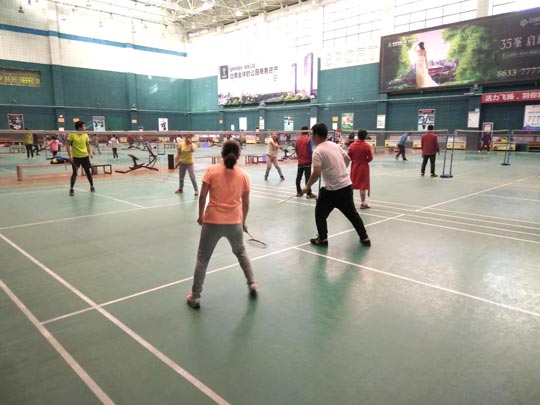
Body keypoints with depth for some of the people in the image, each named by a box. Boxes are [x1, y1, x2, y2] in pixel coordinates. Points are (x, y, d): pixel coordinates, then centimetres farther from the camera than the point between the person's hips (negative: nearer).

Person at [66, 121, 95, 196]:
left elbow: (88, 145, 10)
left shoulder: (85, 135, 2)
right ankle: (71, 189, 6)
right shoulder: (72, 135, -9)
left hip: (85, 156, 3)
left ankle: (92, 186, 25)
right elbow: (68, 145, -7)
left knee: (88, 172, 10)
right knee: (75, 173, -3)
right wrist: (70, 155, -14)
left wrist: (90, 153, -5)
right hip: (75, 157, -3)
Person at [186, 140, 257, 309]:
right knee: (240, 252, 29)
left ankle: (195, 297, 19)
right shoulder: (243, 175, 0)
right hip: (235, 222, 2)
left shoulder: (212, 170, -6)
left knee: (202, 258, 13)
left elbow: (202, 196, -6)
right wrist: (243, 222, 19)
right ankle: (252, 284, 33)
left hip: (212, 221, -2)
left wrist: (201, 215, 10)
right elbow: (246, 203, 5)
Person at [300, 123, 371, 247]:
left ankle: (323, 239, 16)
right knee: (352, 213, 17)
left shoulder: (318, 151, -14)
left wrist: (307, 186, -8)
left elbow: (316, 173, -21)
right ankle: (364, 238, 22)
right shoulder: (335, 145, 8)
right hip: (347, 185, 7)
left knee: (320, 213, 12)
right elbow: (347, 159, 19)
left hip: (332, 190, -7)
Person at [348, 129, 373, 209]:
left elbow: (348, 157, -3)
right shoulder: (367, 146, -13)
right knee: (363, 185, 2)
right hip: (363, 167, -3)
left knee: (351, 185, 14)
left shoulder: (352, 145, -5)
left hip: (354, 166, 3)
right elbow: (370, 158, -12)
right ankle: (363, 203, 5)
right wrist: (365, 160, 8)